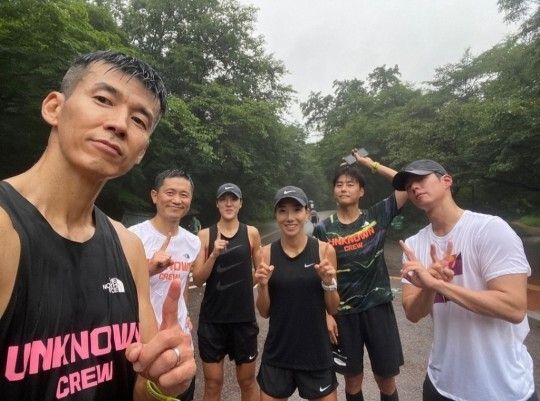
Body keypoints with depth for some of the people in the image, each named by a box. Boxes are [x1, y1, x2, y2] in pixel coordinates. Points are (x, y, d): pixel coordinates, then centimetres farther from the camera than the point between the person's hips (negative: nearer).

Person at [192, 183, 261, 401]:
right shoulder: (205, 234, -2)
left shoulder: (251, 233, -1)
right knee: (213, 383, 12)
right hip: (212, 318, 0)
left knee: (247, 381, 16)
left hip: (244, 317, 0)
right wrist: (214, 255, -19)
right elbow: (198, 280, -5)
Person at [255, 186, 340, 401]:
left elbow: (333, 309, -2)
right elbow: (264, 312, -1)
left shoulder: (324, 250, -9)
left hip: (316, 352, 0)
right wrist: (262, 285, -19)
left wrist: (328, 282, -20)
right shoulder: (267, 253, -7)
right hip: (277, 353, 1)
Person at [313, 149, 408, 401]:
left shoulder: (376, 216, -2)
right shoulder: (323, 229, -4)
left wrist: (371, 164, -6)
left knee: (386, 379, 13)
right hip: (344, 312, 0)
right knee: (353, 379, 15)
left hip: (378, 307, 1)